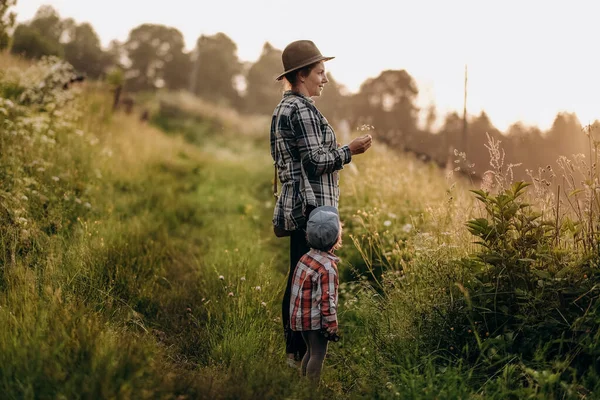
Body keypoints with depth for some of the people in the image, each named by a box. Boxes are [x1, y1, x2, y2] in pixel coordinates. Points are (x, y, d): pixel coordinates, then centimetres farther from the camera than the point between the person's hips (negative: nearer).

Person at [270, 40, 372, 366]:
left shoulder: (284, 108, 17)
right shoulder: (301, 108, -14)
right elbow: (315, 160, -17)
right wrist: (350, 151, -6)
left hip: (297, 207, 10)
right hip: (310, 207, -10)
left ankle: (294, 349, 20)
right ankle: (302, 351, -3)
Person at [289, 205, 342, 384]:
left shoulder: (306, 257, 4)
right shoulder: (327, 267, -22)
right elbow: (327, 299, -22)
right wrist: (331, 325, -13)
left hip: (302, 315, 9)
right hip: (316, 319, -9)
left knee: (311, 351, 20)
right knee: (318, 354, 1)